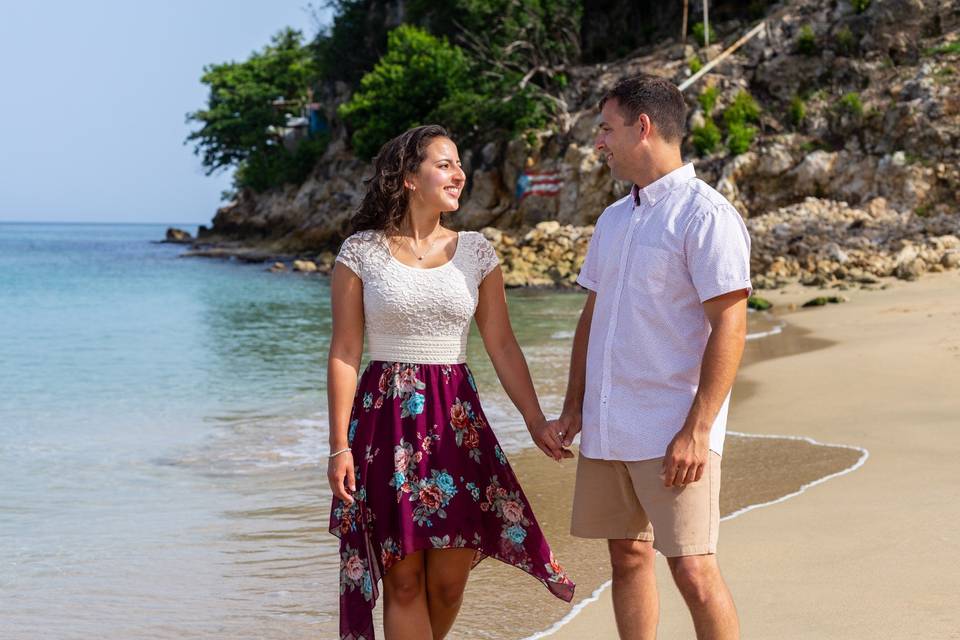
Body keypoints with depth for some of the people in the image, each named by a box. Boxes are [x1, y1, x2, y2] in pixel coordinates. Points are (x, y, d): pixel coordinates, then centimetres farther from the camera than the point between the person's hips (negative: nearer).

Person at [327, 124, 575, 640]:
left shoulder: (476, 251, 7)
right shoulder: (361, 253, -2)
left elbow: (502, 345, 8)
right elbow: (344, 354, -2)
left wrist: (536, 420, -1)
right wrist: (339, 446, -7)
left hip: (457, 419, 3)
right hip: (386, 418, -3)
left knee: (449, 581, 4)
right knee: (403, 578, -1)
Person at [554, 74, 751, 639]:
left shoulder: (706, 216, -10)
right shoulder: (614, 219, 16)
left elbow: (729, 327, -15)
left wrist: (697, 430, -20)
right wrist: (573, 405, 14)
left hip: (673, 431, -8)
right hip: (606, 428, 8)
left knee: (693, 570, -9)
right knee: (627, 556, 12)